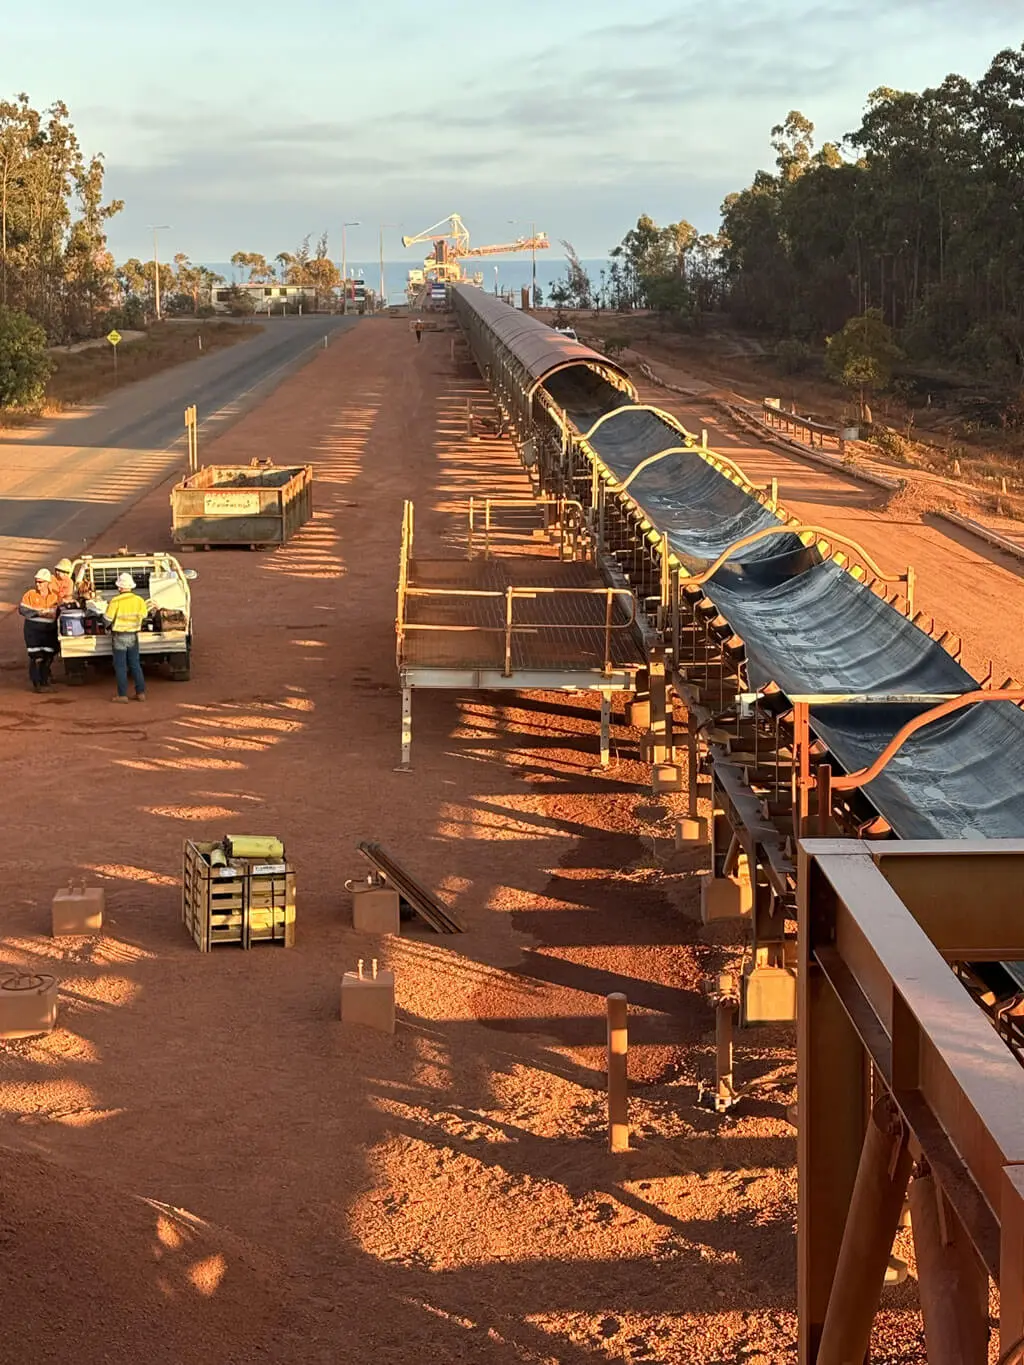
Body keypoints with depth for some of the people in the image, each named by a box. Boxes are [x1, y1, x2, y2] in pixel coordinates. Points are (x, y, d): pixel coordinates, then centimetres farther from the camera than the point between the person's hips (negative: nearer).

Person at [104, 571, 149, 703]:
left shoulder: (116, 601, -17)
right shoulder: (138, 600, -3)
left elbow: (107, 619, -12)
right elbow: (144, 615, 11)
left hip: (119, 636, -4)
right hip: (133, 636, 4)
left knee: (120, 666, 2)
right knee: (135, 665, 13)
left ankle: (122, 695, 2)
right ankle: (141, 693, 12)